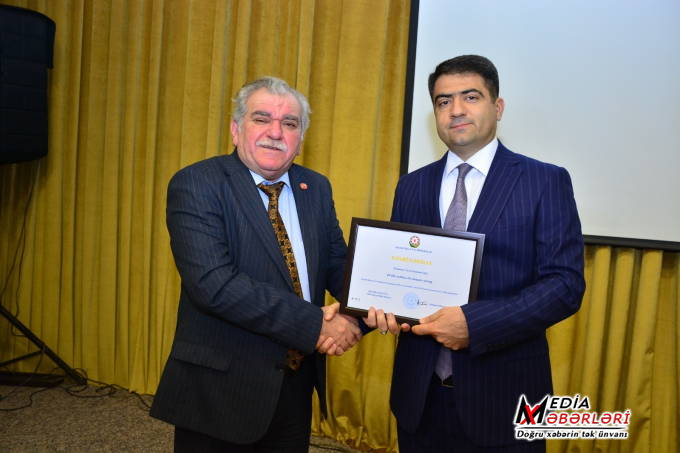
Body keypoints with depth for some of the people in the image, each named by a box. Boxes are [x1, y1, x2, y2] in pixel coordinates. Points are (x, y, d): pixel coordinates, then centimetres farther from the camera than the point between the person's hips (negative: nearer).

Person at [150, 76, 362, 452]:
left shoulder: (316, 188, 5)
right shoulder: (196, 185, -13)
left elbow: (338, 264, 8)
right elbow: (213, 283, -24)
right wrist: (315, 324, -24)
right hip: (221, 389, -5)